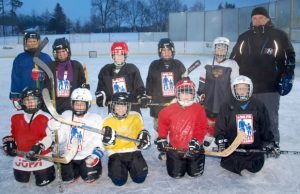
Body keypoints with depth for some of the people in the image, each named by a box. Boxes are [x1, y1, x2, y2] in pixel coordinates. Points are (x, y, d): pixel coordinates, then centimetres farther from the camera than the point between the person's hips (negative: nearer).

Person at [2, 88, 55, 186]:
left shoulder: (45, 117, -14)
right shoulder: (16, 117, 3)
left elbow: (49, 137, -18)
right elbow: (13, 134, 18)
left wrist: (38, 147, -29)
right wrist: (9, 142, 0)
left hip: (42, 157, -4)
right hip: (21, 157, 5)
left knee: (43, 181, 0)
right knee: (21, 179, 17)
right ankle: (29, 170, 47)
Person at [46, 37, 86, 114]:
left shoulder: (76, 66, 4)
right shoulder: (51, 67, 6)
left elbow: (82, 84, 8)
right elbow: (47, 86, 9)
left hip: (72, 104, -1)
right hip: (55, 103, 1)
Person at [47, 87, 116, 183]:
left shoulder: (96, 118, -6)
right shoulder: (65, 115, 2)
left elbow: (99, 142, -5)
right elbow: (59, 139, 0)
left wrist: (95, 155, -19)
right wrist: (54, 129, -19)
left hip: (88, 156, -2)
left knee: (89, 178, -16)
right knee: (67, 179, -10)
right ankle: (76, 170, 23)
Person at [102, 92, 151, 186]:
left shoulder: (135, 116, -3)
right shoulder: (107, 121, -4)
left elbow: (140, 131, 14)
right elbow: (107, 145, -2)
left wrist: (144, 135, -8)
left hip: (133, 151, 1)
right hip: (115, 153, -1)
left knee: (140, 178, -15)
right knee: (118, 180, -18)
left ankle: (131, 166, 18)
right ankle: (119, 168, 16)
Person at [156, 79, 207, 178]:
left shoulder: (199, 109, -6)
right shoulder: (170, 109, -4)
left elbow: (202, 127, -7)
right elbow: (163, 122, 11)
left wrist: (196, 140, -18)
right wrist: (161, 138, 7)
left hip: (193, 148, 0)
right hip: (175, 148, 1)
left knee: (195, 173, -1)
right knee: (176, 174, 0)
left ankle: (188, 161, 32)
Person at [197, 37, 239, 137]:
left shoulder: (232, 65, -6)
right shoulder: (208, 64, 3)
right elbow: (202, 82, 10)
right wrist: (200, 95, 8)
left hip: (225, 102, -3)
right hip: (209, 101, 3)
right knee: (209, 122, 15)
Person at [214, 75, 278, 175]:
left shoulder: (259, 105, 1)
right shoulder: (227, 107, -3)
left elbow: (265, 127, 8)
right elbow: (220, 128, -1)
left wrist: (270, 143, 3)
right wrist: (221, 142, -13)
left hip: (254, 148, 1)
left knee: (255, 167, -10)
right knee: (231, 165, -15)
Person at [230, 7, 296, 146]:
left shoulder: (279, 36, 1)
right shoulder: (243, 38, 11)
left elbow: (289, 56, 4)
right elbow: (234, 59, 16)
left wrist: (287, 77, -4)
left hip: (270, 87, -3)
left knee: (270, 120, 4)